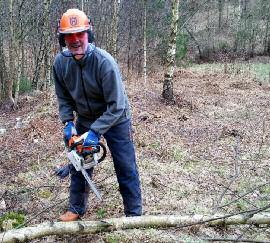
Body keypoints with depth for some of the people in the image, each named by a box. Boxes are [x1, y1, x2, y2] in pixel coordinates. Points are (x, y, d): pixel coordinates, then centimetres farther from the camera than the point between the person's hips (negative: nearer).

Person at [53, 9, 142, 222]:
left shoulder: (104, 61, -31)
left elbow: (116, 106, -30)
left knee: (126, 168, 0)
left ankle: (134, 214, 15)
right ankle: (76, 209, 30)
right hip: (84, 119, 5)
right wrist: (68, 122, -12)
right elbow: (63, 98, 0)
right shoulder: (60, 62, -14)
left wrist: (95, 132, -33)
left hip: (115, 119, -5)